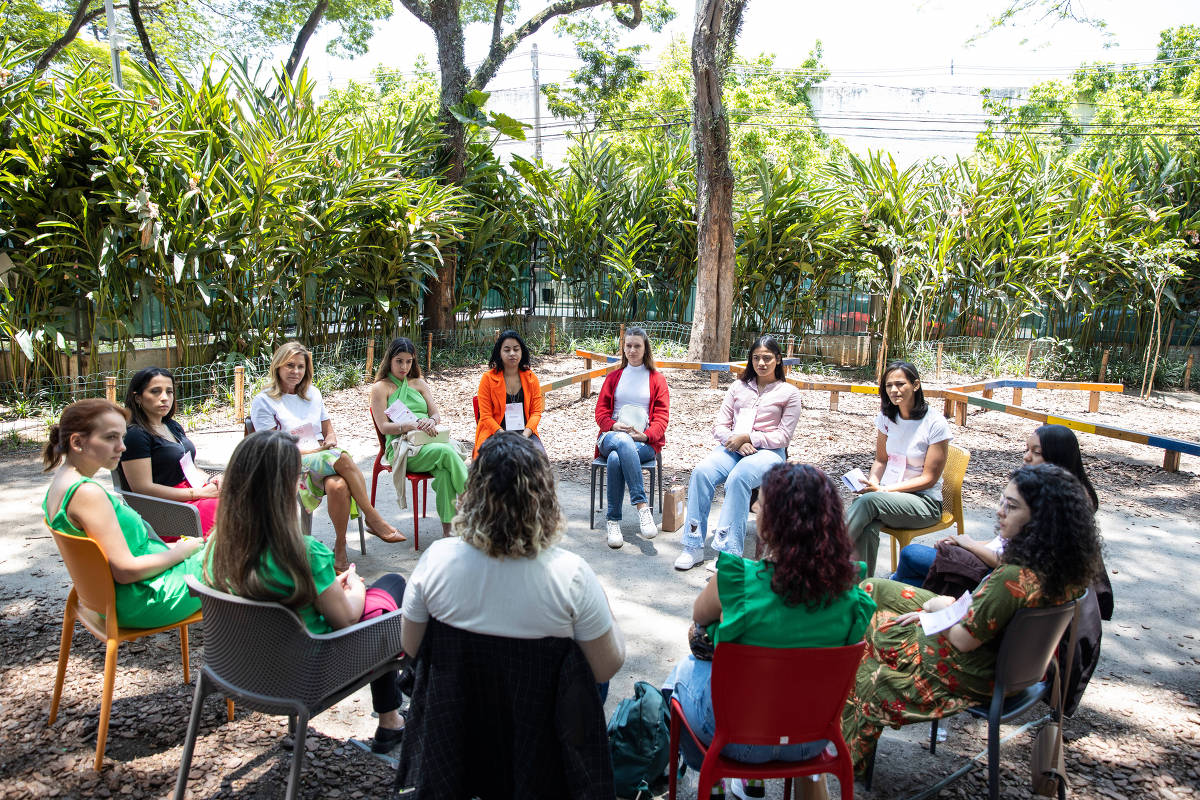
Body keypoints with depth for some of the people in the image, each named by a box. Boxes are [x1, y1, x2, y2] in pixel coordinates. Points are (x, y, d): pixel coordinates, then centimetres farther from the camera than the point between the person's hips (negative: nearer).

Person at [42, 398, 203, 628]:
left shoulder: (60, 483, 5)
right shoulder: (87, 493, -27)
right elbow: (126, 570, -27)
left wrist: (167, 547, 9)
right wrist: (181, 552, -13)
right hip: (140, 603, -10)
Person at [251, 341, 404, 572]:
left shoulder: (313, 393, 18)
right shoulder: (263, 402, 1)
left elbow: (329, 431, 22)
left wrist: (331, 443, -3)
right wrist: (317, 450, -14)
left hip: (324, 459, 4)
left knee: (338, 486, -34)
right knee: (342, 458, -34)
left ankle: (340, 546, -23)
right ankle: (373, 518, -26)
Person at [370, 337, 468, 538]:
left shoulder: (419, 383, 24)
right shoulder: (380, 387, 10)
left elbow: (436, 413, 16)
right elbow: (384, 427, -1)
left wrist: (431, 421, -9)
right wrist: (410, 426, -17)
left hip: (429, 440, 4)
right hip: (401, 448, -4)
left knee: (444, 470, -33)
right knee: (446, 452, -34)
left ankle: (448, 526, -37)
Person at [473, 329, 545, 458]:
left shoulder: (531, 378, 9)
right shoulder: (488, 378, 0)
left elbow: (536, 411, 7)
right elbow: (486, 416, -3)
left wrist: (525, 435, -12)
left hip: (526, 432, 3)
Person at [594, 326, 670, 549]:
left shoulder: (657, 379, 15)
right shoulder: (613, 377, 21)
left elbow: (662, 416, 7)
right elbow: (600, 410, 14)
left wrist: (646, 435, -14)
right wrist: (615, 426, -9)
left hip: (645, 442, -1)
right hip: (612, 437, 1)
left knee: (616, 458, -37)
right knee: (623, 442, -39)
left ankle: (613, 519, -31)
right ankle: (642, 506, -42)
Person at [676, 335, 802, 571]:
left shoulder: (789, 393, 10)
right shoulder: (739, 386, 20)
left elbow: (783, 436, 2)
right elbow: (720, 426, 14)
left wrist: (747, 438, -10)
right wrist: (737, 443, -7)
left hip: (768, 452, -3)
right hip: (733, 447, 4)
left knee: (738, 478, -37)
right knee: (701, 472, -29)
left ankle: (729, 552, -38)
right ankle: (693, 547, -27)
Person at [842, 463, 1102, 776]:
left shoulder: (1015, 577, -37)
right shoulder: (1064, 564, -9)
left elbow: (964, 639, -26)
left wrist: (941, 605, -8)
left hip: (974, 676, -9)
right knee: (872, 589, 16)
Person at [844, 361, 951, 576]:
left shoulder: (935, 423, -10)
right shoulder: (887, 418, 7)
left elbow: (929, 478, -10)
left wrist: (884, 489, -20)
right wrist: (873, 482, -7)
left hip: (924, 502, -4)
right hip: (888, 495, 4)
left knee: (869, 501, -35)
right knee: (867, 527, -33)